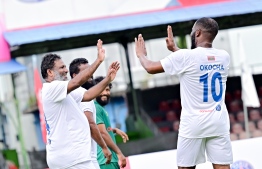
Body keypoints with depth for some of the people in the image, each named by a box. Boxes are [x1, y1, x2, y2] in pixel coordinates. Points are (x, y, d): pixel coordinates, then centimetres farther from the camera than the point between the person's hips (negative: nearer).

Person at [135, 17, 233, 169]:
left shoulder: (186, 57, -10)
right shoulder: (224, 57, 5)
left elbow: (151, 68, 2)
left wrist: (141, 54, 23)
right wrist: (175, 49, 34)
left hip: (194, 123, -4)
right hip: (219, 122, 4)